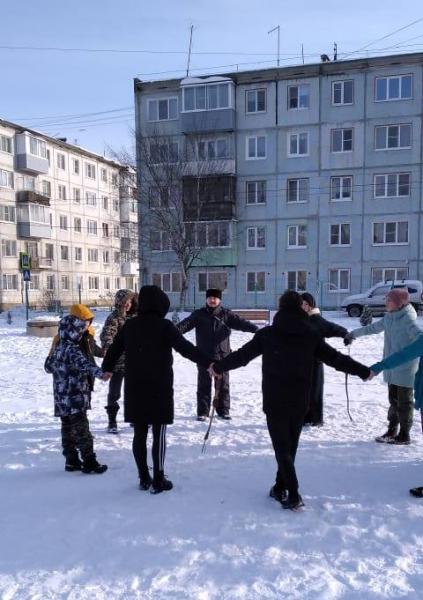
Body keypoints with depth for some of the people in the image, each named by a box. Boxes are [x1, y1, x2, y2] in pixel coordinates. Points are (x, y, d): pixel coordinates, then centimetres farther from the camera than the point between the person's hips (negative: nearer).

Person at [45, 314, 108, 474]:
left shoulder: (58, 349, 11)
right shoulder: (71, 349, -17)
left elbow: (49, 367, 27)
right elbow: (84, 364, -37)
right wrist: (100, 373, -53)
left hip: (61, 401, 9)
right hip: (75, 400, -9)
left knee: (68, 430, 15)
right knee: (82, 431, -3)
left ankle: (71, 461, 23)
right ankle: (89, 462, 2)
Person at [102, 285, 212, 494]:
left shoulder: (129, 325, 4)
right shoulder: (164, 326, -11)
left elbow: (114, 349, 17)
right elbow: (186, 348, -19)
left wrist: (106, 368, 34)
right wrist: (208, 363, -19)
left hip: (134, 389, 5)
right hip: (159, 389, -5)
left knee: (139, 434, 12)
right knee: (158, 434, 3)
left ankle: (144, 478, 22)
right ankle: (158, 480, 9)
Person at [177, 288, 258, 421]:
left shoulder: (226, 314, 3)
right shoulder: (199, 314, 2)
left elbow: (240, 322, -9)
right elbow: (186, 323, -11)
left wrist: (255, 328, -25)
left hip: (222, 355, 1)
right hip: (204, 355, 0)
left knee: (222, 384, 8)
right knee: (204, 384, 4)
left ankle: (223, 410, 21)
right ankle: (202, 412, 14)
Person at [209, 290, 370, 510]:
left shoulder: (267, 334, -5)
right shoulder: (311, 335, -1)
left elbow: (242, 355, 3)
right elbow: (335, 358, 5)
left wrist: (218, 367, 18)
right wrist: (363, 371, 19)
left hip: (274, 402, -2)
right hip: (300, 402, 3)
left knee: (282, 447, 3)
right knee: (290, 446, 17)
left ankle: (293, 494, -5)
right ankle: (280, 488, 27)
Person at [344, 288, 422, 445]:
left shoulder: (408, 319, -15)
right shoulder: (389, 317, 8)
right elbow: (372, 328, 22)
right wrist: (353, 334, 27)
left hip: (405, 369, -7)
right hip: (391, 367, 7)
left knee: (404, 401, 3)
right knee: (393, 399, 16)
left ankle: (404, 435, 15)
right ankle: (392, 431, 27)